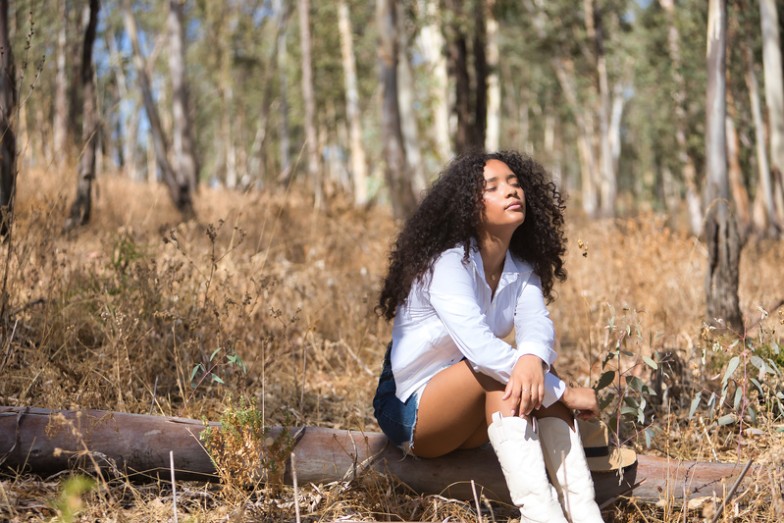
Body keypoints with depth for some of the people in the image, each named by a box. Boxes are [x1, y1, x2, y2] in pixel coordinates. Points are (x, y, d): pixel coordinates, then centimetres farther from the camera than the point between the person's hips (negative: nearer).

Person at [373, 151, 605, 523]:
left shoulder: (522, 269, 2)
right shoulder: (448, 263, -21)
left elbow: (537, 324, -17)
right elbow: (477, 346, -33)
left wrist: (533, 359, -42)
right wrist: (566, 393, -30)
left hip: (465, 418, 7)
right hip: (408, 409, -7)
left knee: (536, 377, -19)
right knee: (502, 371, -30)